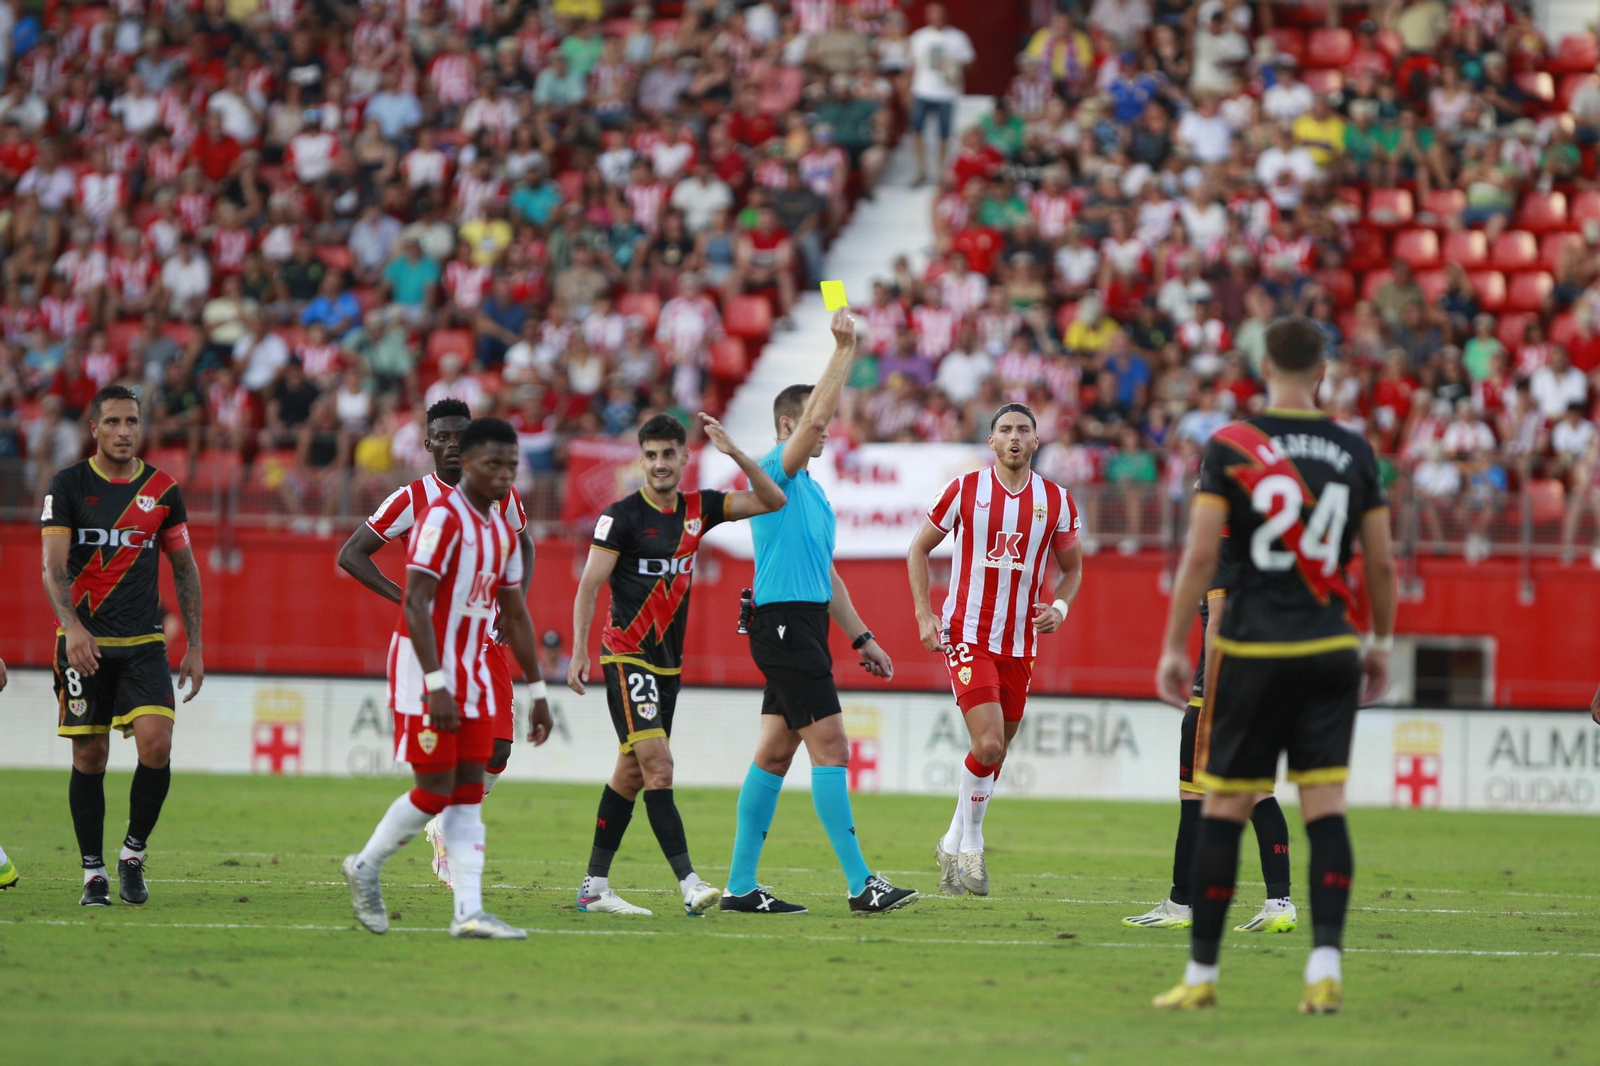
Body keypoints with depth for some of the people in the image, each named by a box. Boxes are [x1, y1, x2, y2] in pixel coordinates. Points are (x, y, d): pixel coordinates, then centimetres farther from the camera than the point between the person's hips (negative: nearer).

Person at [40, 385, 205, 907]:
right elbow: (54, 566, -9)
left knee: (156, 743, -15)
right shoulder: (68, 485, -2)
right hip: (84, 643, -1)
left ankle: (133, 853, 5)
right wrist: (72, 627, -26)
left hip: (144, 643, 1)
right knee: (89, 756, 0)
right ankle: (93, 872, 12)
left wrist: (194, 646, 9)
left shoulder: (163, 489, 6)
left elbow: (184, 569, 13)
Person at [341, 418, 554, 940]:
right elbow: (415, 605, -20)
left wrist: (538, 693, 17)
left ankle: (469, 912, -2)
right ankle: (365, 868, 14)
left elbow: (516, 616, 19)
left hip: (473, 672, 8)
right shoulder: (443, 518, -14)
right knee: (436, 789, -7)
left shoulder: (503, 529, 12)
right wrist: (436, 686, -26)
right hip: (426, 668, -8)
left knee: (468, 793, 1)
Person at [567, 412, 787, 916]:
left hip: (669, 663, 7)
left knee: (632, 773, 10)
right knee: (658, 766, -16)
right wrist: (578, 652, -15)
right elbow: (589, 584, -8)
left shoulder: (698, 509, 8)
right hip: (628, 657, -7)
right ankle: (690, 884, -23)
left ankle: (594, 887, 17)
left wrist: (735, 453, -9)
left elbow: (772, 499, 5)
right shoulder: (622, 515, -8)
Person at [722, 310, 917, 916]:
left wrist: (861, 638, 22)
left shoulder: (812, 490, 20)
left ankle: (741, 887, 10)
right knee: (829, 746, -12)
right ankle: (861, 885, -14)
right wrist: (844, 351, -22)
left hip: (804, 629, 10)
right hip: (783, 623, -10)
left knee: (776, 752, 8)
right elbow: (811, 419, -25)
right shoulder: (774, 474, -8)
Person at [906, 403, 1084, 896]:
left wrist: (1059, 606, -3)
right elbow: (920, 548, 6)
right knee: (989, 744, -17)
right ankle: (970, 846, 1)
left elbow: (1072, 565, 17)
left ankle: (953, 845, 27)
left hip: (1020, 643, 4)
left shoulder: (1057, 501, 3)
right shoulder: (964, 490, -3)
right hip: (967, 634, -4)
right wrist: (924, 614, -4)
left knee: (995, 751, 8)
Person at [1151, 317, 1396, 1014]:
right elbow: (1381, 564, 7)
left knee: (1224, 808, 5)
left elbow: (1200, 556, -8)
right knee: (1325, 806, 1)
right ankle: (1325, 966, -10)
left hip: (1252, 649, -2)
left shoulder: (1229, 447, -4)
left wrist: (1174, 648, -1)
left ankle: (1201, 974, 9)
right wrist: (1381, 645, 20)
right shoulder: (1355, 453, 4)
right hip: (1330, 650, 2)